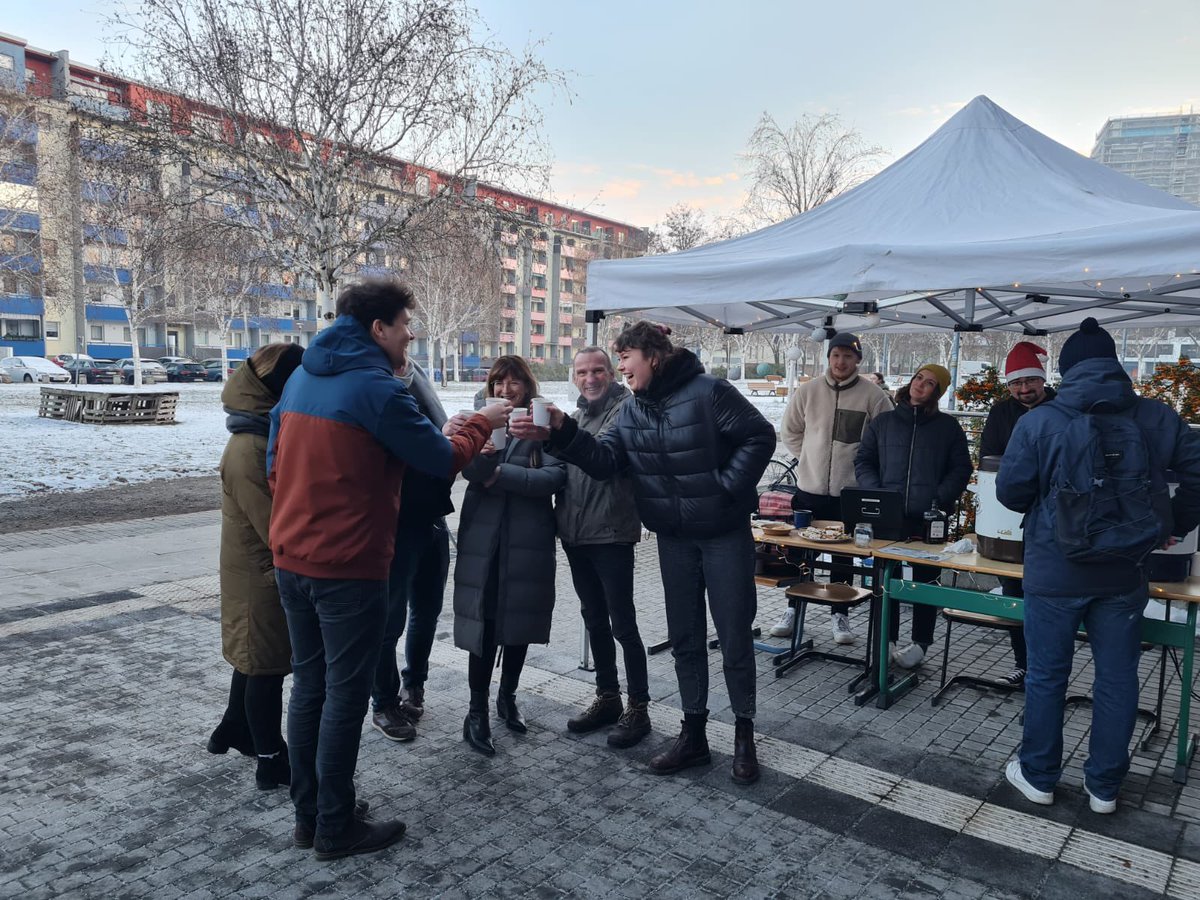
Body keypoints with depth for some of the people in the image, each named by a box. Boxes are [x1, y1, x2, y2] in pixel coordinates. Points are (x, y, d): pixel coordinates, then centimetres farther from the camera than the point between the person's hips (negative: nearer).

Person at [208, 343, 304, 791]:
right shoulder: (249, 450, -25)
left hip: (265, 567, 9)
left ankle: (234, 730, 40)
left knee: (254, 655, 22)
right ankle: (272, 761, 16)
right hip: (263, 571, -9)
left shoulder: (273, 435, 5)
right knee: (266, 662, 3)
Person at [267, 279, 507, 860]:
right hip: (349, 568, -8)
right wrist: (484, 423, 6)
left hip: (291, 559, 8)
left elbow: (276, 462, 15)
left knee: (309, 685, 16)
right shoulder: (378, 389, -16)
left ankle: (307, 814, 28)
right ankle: (335, 829, 16)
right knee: (345, 696, 4)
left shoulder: (301, 378, 10)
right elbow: (444, 460, -10)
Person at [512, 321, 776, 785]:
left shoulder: (709, 391, -15)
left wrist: (726, 487, -17)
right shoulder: (632, 410, 5)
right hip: (674, 538, 6)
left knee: (734, 636, 4)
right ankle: (694, 734, 25)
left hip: (725, 533, -6)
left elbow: (760, 436, -14)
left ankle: (744, 733, 21)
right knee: (684, 638, 12)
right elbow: (603, 460, -6)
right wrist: (562, 434, -21)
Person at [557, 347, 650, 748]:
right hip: (576, 534, 7)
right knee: (594, 621, 15)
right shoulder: (576, 416, 16)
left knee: (623, 624, -1)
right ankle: (607, 698, 28)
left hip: (611, 533, -7)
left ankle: (638, 708, 11)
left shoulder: (626, 409, -6)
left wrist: (563, 436, -34)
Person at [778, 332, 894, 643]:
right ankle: (794, 609, 25)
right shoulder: (808, 391, 1)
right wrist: (809, 457, 6)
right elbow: (789, 431, 13)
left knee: (844, 557, 8)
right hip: (809, 488, 2)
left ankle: (839, 614, 21)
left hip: (850, 492, -2)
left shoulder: (873, 395, -6)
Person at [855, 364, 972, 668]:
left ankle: (920, 643, 18)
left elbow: (960, 469, 3)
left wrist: (940, 500, -12)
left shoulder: (948, 427, 7)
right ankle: (887, 639, 17)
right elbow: (863, 462, 9)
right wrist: (877, 495, -7)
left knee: (926, 580, 7)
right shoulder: (883, 422, 11)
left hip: (929, 519, -1)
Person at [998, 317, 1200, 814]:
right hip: (1124, 573, 3)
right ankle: (1104, 786, 27)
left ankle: (1038, 775, 26)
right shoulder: (1155, 417, -2)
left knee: (1046, 675, 12)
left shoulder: (1038, 422, -11)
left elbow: (1010, 491, -8)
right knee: (1117, 678, 15)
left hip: (1055, 572, -2)